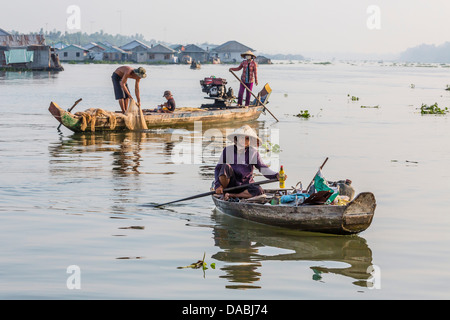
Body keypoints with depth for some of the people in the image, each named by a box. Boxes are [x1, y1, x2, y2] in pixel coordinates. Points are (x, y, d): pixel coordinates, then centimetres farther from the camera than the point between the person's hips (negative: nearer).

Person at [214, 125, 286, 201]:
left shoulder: (253, 152, 4)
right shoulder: (227, 150, 0)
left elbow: (262, 167, -7)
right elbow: (218, 168, 0)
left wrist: (276, 175, -26)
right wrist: (218, 185, -15)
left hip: (246, 185, 2)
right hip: (230, 184, -2)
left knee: (259, 190, -31)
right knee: (226, 166, -29)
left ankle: (232, 195, -24)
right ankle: (224, 192, -18)